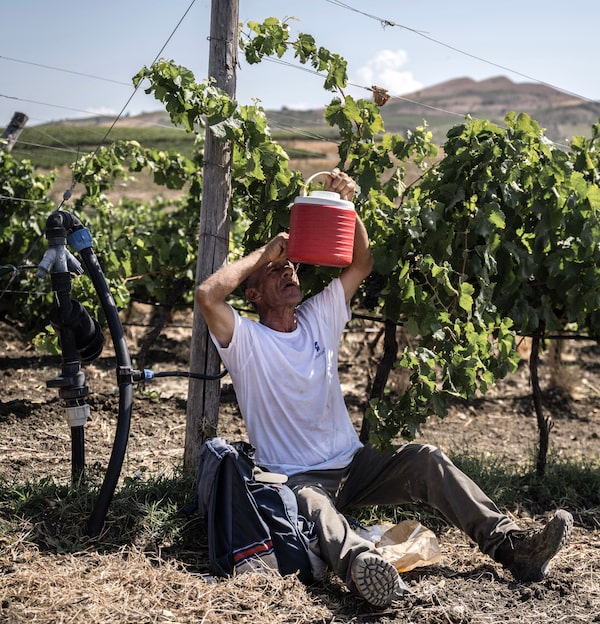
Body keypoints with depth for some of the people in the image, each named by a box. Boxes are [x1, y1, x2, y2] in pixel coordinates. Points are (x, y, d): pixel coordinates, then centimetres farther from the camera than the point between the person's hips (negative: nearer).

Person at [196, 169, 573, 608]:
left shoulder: (320, 317, 9)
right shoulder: (246, 339, -6)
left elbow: (362, 264, 8)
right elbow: (208, 295, -25)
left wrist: (345, 208, -7)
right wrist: (264, 253, -14)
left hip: (354, 465, 6)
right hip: (296, 478, -5)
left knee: (423, 459, -19)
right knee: (312, 505, -39)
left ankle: (511, 544, -26)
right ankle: (361, 566, -73)